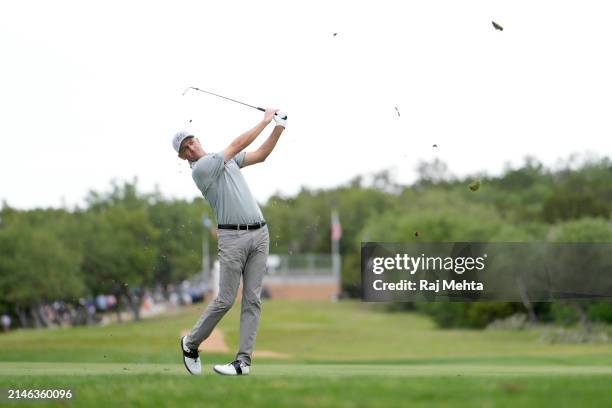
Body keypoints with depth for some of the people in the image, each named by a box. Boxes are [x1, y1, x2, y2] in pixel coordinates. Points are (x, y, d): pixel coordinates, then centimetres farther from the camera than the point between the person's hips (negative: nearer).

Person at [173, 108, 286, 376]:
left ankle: (244, 361, -1)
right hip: (233, 237, -6)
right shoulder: (200, 170, -8)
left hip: (259, 234, 6)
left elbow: (261, 154, 17)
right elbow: (238, 145, -9)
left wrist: (278, 128, 2)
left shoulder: (226, 160, 17)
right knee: (225, 300, -6)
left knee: (252, 300, -1)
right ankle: (191, 343, 17)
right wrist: (265, 120, -1)